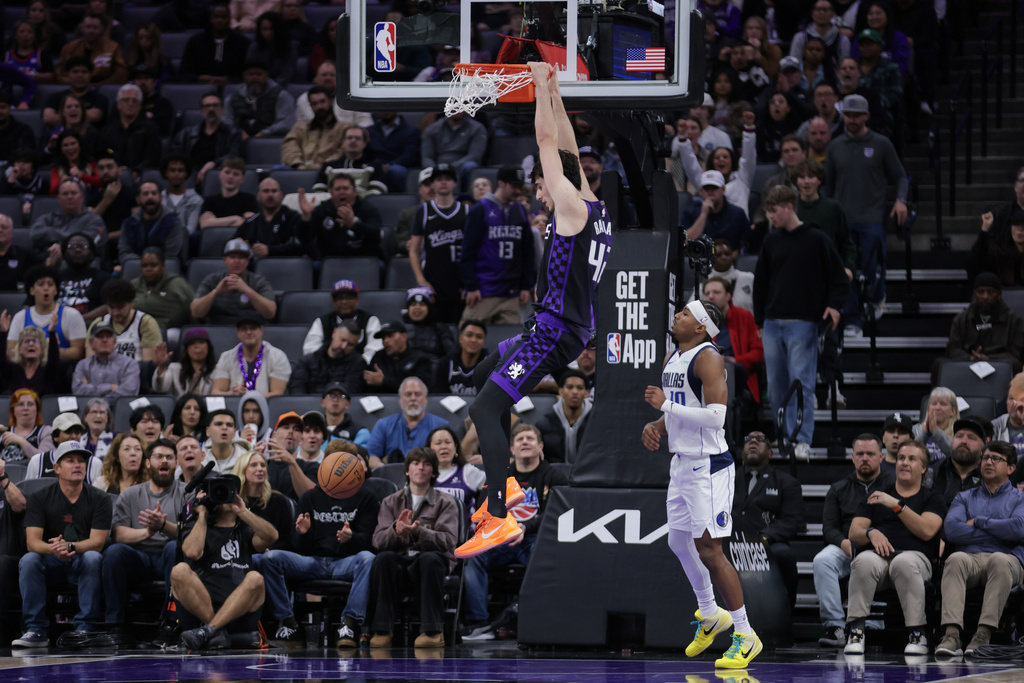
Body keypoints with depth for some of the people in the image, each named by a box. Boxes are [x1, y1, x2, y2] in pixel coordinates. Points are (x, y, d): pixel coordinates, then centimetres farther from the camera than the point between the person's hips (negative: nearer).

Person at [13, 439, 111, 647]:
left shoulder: (98, 499, -2)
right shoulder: (39, 498, 0)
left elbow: (97, 542, -11)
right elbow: (32, 542, -11)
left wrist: (70, 547, -32)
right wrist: (53, 549, -35)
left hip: (81, 564, -1)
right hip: (51, 564, 1)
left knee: (93, 558, -34)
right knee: (28, 560, -30)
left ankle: (85, 628, -30)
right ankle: (36, 630, -27)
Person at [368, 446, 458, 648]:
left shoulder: (445, 503, 12)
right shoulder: (391, 502, 18)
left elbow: (448, 541, -5)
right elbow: (378, 540, 4)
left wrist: (420, 532, -23)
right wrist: (397, 531, -19)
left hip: (429, 562, -1)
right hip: (400, 562, 1)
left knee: (430, 559, -37)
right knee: (383, 558, -33)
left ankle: (433, 631, -35)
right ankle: (382, 630, -31)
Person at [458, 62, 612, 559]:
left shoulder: (572, 208, -13)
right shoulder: (594, 210, 12)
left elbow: (548, 142, -12)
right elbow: (568, 151, 23)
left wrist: (542, 86, -4)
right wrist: (555, 94, 26)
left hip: (556, 331, -10)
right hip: (571, 328, 10)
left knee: (485, 407, -18)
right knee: (490, 370, 30)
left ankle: (500, 519, -31)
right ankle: (501, 484, 31)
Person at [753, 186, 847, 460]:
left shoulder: (817, 240, -1)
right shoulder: (771, 242, 13)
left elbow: (838, 277, 3)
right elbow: (761, 282, 18)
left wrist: (834, 305, -13)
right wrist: (760, 321, 15)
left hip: (802, 324, -5)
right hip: (773, 324, 5)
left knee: (801, 382, -11)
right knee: (776, 384, 5)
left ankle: (802, 441, -11)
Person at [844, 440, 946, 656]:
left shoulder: (932, 498, 19)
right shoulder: (877, 496, 27)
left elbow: (927, 531, -2)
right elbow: (854, 533, 16)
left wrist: (897, 505, -7)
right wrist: (871, 533, -8)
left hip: (914, 555, -2)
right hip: (877, 554, 2)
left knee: (904, 562, -40)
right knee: (864, 561, -36)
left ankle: (917, 634, -31)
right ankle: (856, 630, -33)